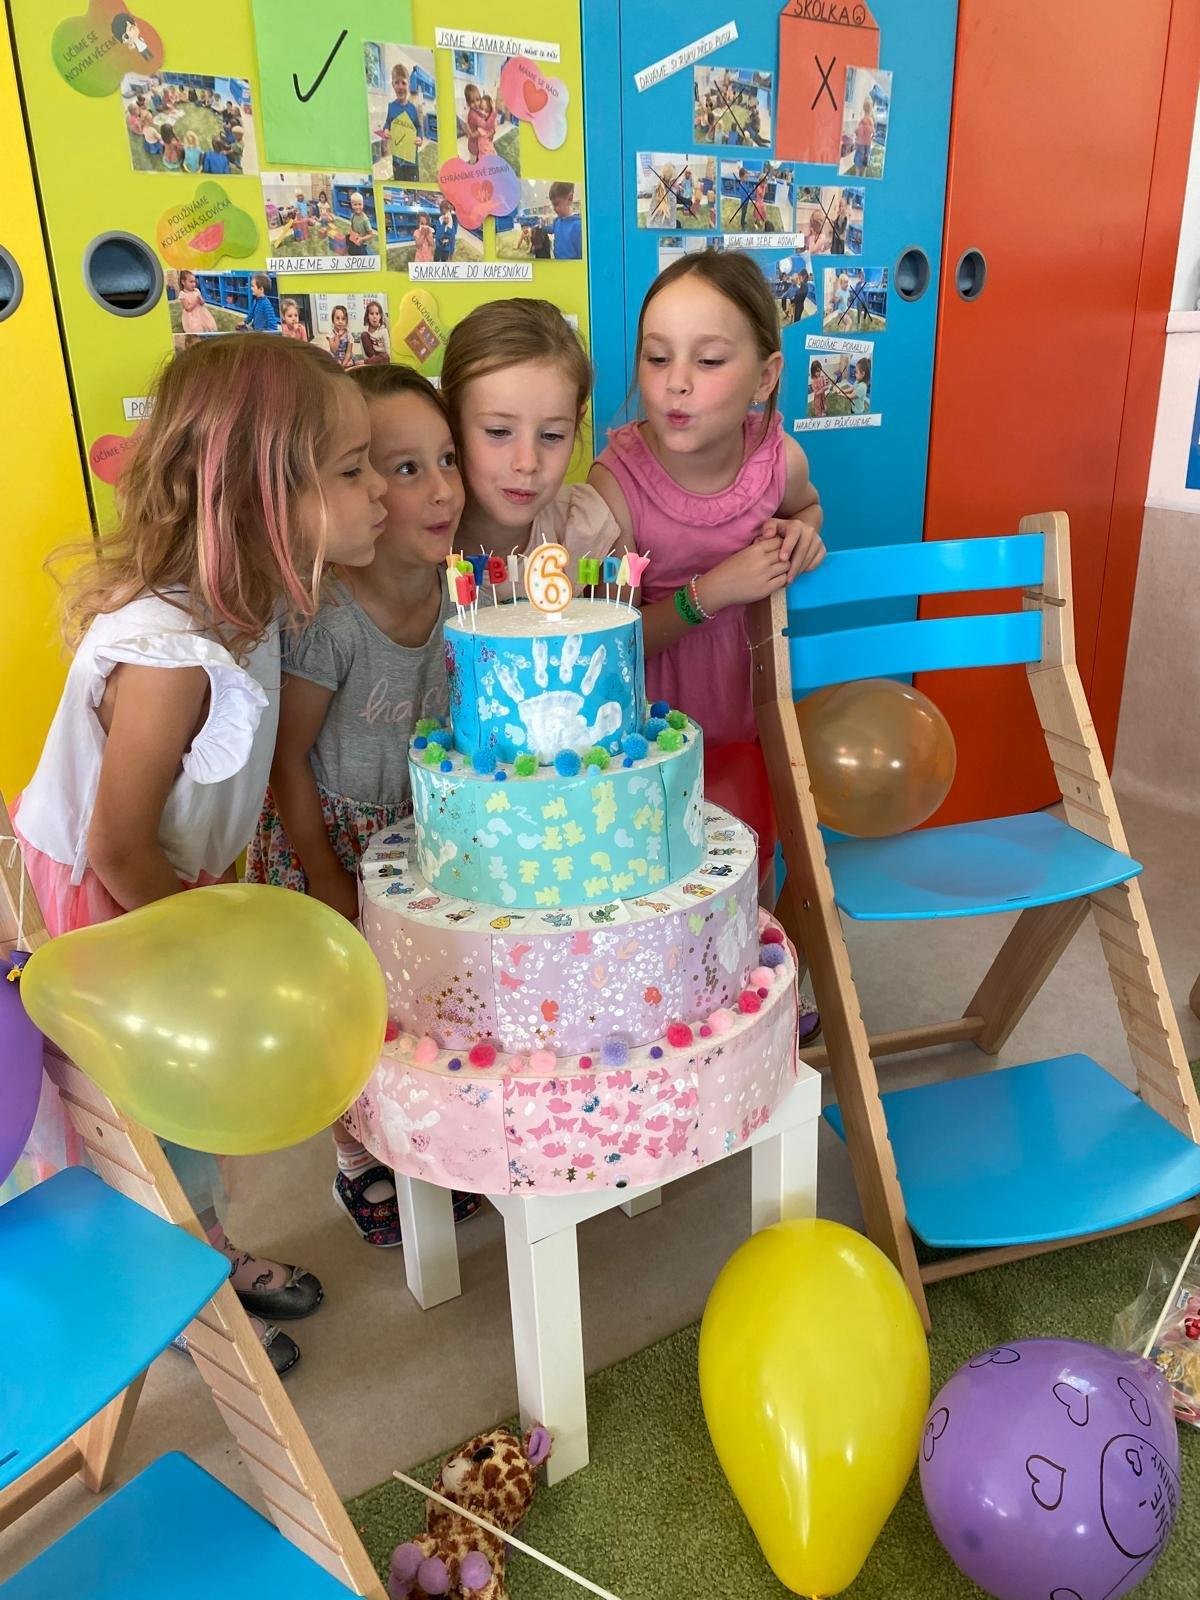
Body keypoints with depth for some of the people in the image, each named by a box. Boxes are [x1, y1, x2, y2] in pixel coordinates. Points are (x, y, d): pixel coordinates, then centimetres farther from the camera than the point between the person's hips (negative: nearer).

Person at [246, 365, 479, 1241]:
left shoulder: (460, 592, -12)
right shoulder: (327, 620, -28)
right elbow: (286, 757, -17)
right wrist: (328, 881, -10)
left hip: (429, 832, 5)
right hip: (335, 836, -4)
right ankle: (360, 1160, 35)